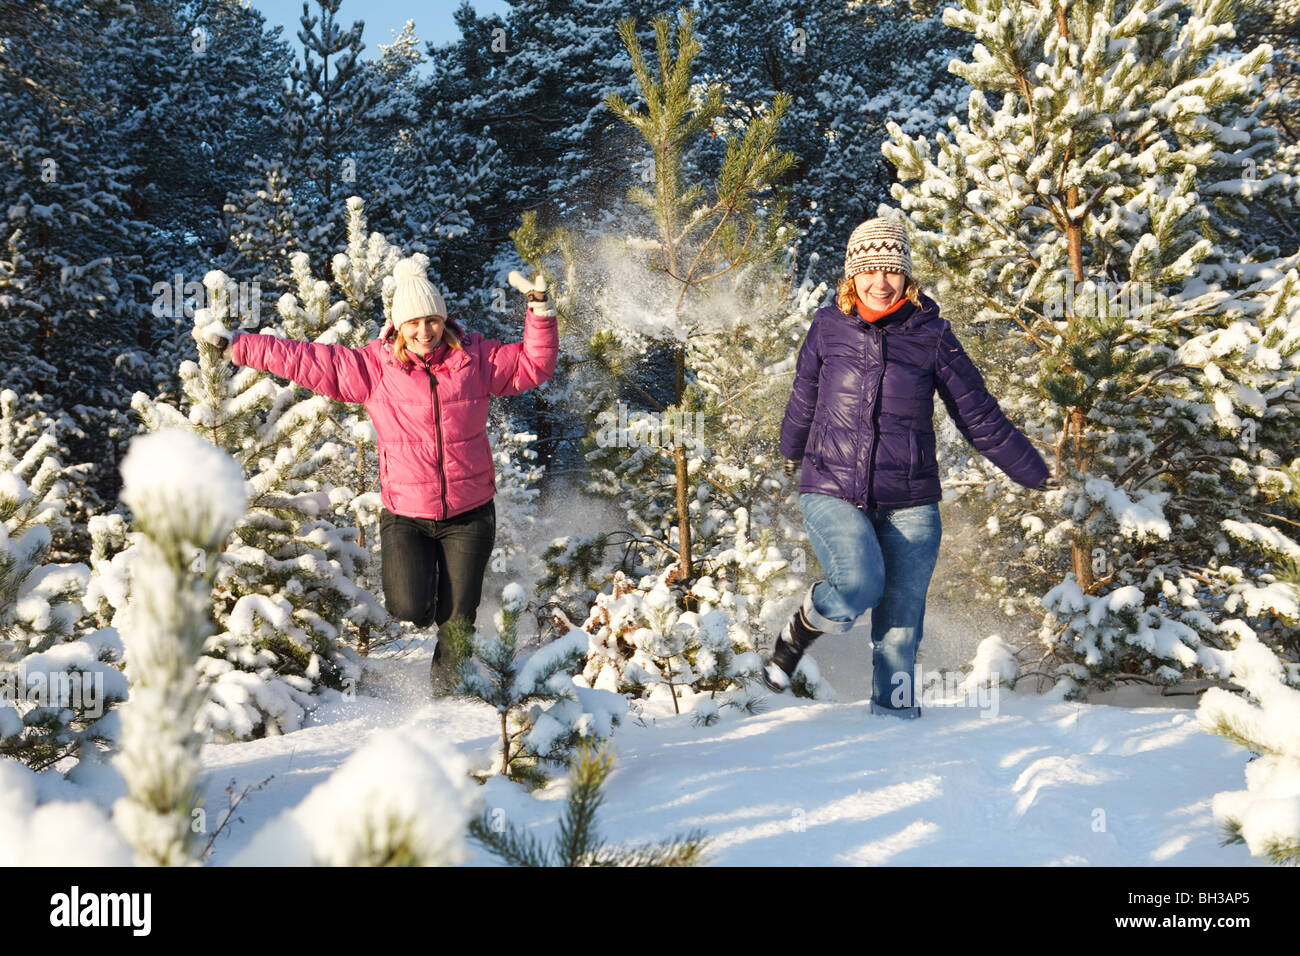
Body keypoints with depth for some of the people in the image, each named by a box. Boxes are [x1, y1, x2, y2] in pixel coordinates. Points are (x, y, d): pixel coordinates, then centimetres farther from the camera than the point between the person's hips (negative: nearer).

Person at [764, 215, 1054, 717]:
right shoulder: (828, 327, 2)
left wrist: (1036, 472, 11)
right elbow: (804, 399, 20)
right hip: (833, 491, -1)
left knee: (899, 627, 2)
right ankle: (797, 632, 5)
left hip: (910, 502, 1)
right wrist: (791, 452, 35)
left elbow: (980, 416, 7)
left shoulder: (931, 335, 0)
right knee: (860, 584, -26)